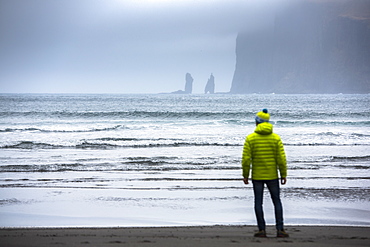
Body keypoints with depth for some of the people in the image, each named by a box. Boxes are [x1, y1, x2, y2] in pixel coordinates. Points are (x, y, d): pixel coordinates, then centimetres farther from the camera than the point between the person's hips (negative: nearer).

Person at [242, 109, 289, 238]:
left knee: (258, 202, 6)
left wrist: (245, 175, 1)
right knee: (277, 202, 8)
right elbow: (281, 159, -6)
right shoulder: (276, 138, -4)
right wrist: (283, 175, 3)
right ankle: (280, 229, 2)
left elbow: (246, 159, -8)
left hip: (257, 176, -1)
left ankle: (262, 229, 4)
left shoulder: (250, 138, -6)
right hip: (272, 176, 1)